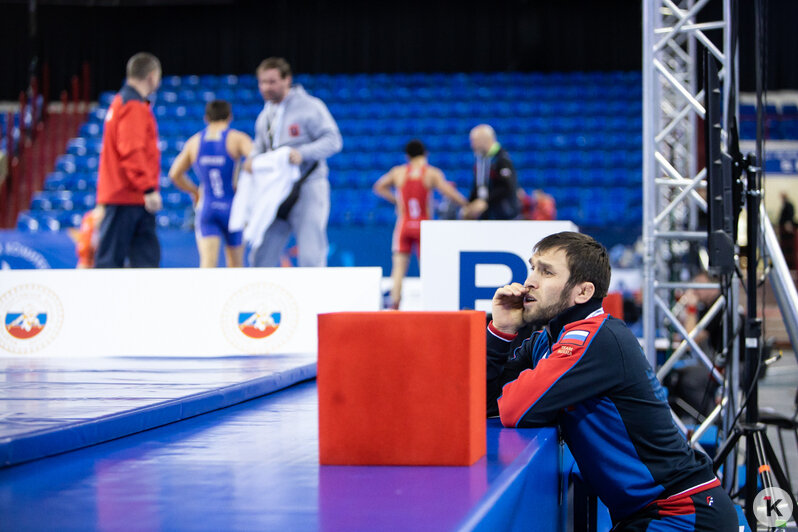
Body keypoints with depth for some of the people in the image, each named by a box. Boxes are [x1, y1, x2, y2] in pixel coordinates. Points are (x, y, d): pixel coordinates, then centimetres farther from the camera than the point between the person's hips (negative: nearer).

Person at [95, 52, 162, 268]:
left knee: (147, 257, 5)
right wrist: (148, 188, -24)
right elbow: (131, 151, -22)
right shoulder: (134, 107, -13)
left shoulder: (121, 102, 20)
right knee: (110, 259, -6)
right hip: (127, 196, -10)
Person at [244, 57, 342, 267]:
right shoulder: (264, 116, 16)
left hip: (307, 189, -6)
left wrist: (302, 153, -25)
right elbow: (259, 146, 23)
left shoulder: (310, 107, -5)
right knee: (261, 256, 4)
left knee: (310, 258, -9)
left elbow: (333, 140, -10)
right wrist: (252, 160, -1)